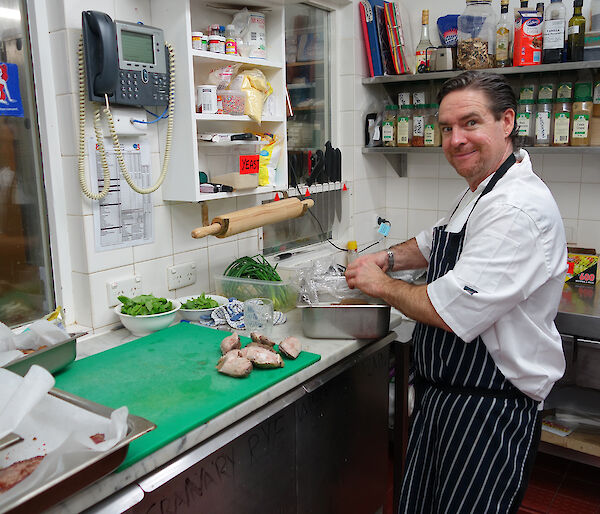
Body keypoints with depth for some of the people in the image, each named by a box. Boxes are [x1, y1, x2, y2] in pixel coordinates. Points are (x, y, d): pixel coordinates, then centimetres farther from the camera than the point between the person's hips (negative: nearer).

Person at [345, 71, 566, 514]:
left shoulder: (519, 209, -26)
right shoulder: (481, 193, 9)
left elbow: (450, 311, -30)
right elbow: (435, 243, 25)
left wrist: (381, 285, -13)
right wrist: (389, 258, 5)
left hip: (489, 410, -10)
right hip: (442, 393, 10)